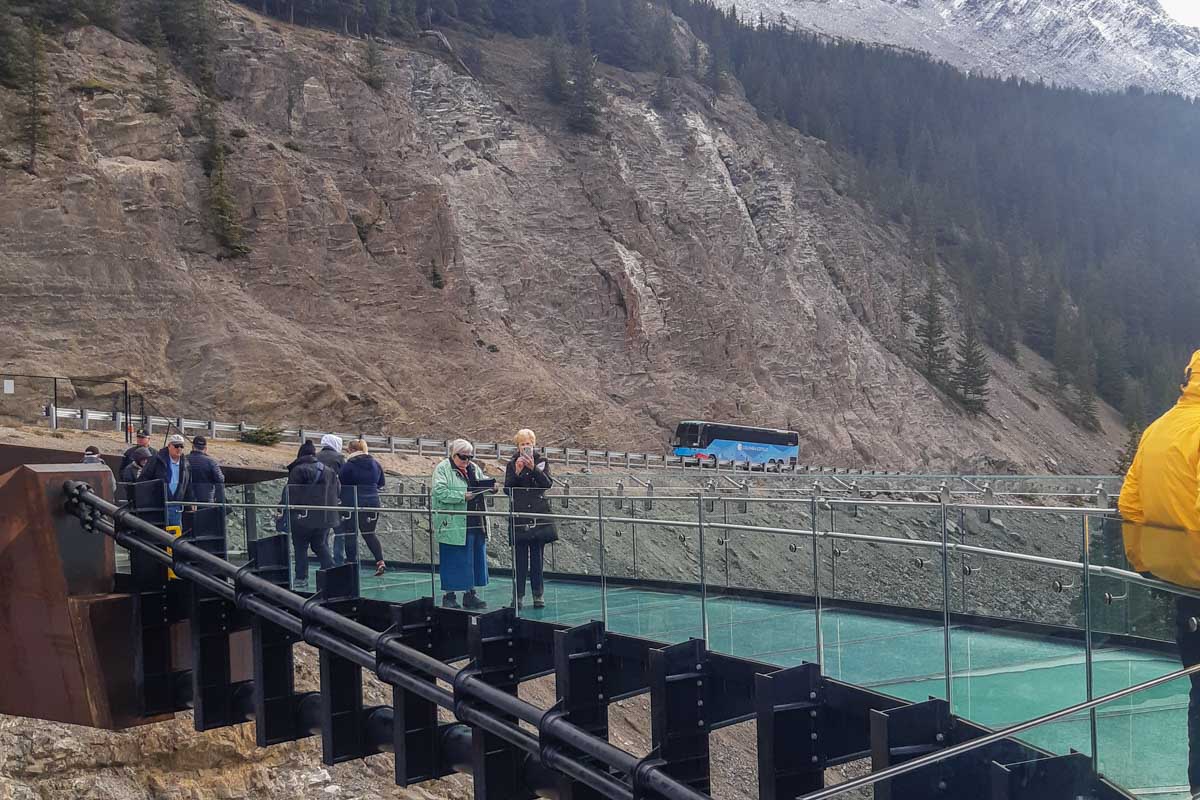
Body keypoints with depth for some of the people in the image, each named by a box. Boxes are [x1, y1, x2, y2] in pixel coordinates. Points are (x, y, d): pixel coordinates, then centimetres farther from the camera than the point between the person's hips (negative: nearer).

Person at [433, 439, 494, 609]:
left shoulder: (473, 468, 16)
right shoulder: (442, 469, -6)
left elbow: (483, 483, 26)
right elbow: (440, 492, -17)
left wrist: (490, 486, 3)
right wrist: (463, 496, -22)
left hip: (476, 524, 7)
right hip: (454, 527, -7)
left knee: (476, 561, 10)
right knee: (453, 563, -1)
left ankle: (470, 594, 21)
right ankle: (449, 596, 9)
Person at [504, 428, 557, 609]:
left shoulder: (542, 461, 7)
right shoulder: (512, 464, 7)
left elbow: (548, 483, -6)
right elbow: (507, 489, 1)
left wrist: (534, 468, -18)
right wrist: (516, 472, -13)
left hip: (538, 516, 0)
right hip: (519, 516, 0)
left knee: (538, 557, 2)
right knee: (519, 558, -1)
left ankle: (538, 595, 8)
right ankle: (519, 596, 3)